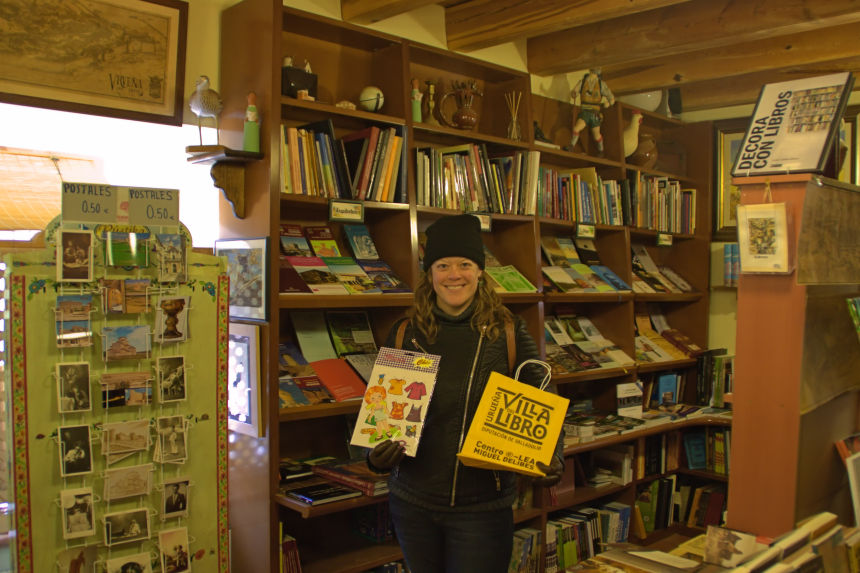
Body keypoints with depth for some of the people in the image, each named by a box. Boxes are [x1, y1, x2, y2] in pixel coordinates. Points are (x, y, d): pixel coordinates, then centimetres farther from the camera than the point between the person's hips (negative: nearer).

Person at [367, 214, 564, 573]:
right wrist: (377, 457, -11)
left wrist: (553, 460, -15)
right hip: (412, 502, 3)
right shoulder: (404, 334, 0)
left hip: (483, 506, -2)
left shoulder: (508, 332, -5)